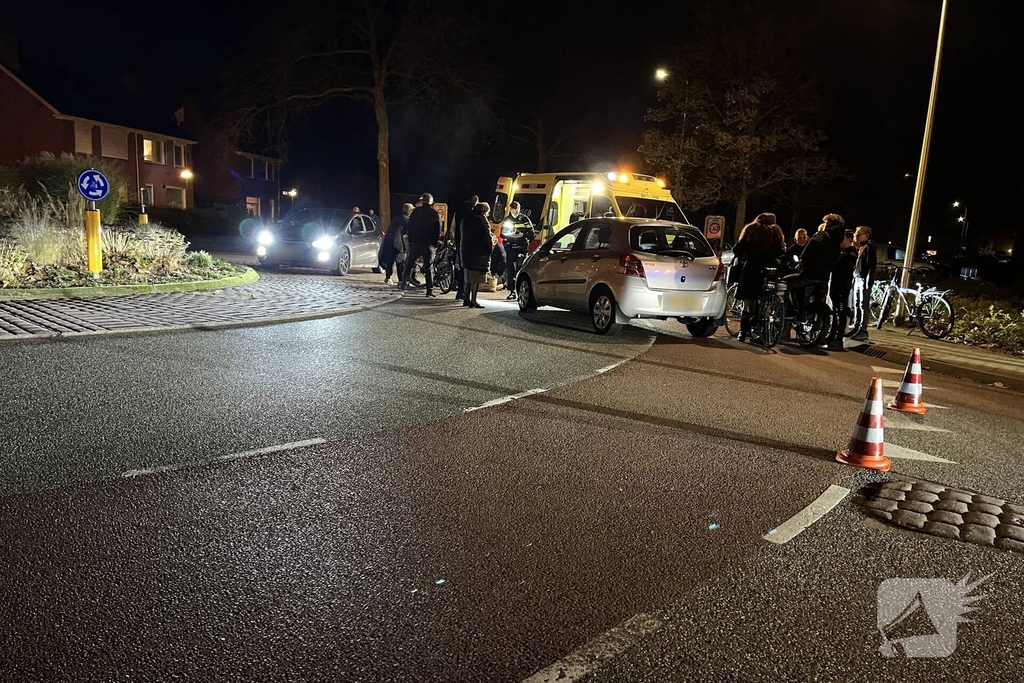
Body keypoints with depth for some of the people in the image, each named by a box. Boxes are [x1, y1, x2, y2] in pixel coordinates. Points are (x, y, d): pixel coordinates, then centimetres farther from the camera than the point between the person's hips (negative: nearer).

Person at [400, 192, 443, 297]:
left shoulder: (416, 211, 0)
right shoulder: (435, 214, 1)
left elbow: (409, 227, 1)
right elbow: (439, 230, 2)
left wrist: (410, 240, 10)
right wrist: (435, 243, 10)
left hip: (415, 242, 0)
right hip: (429, 244, 0)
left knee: (410, 264, 11)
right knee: (428, 267, 4)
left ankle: (405, 283, 3)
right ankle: (430, 290, 2)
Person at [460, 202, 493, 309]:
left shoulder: (465, 219, 15)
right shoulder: (482, 220, -11)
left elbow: (461, 236, 21)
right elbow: (487, 237, -14)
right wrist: (491, 246, 0)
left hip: (466, 251, 8)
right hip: (479, 253, -8)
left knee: (469, 278, 16)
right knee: (477, 279, -5)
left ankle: (467, 299, 18)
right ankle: (473, 301, -6)